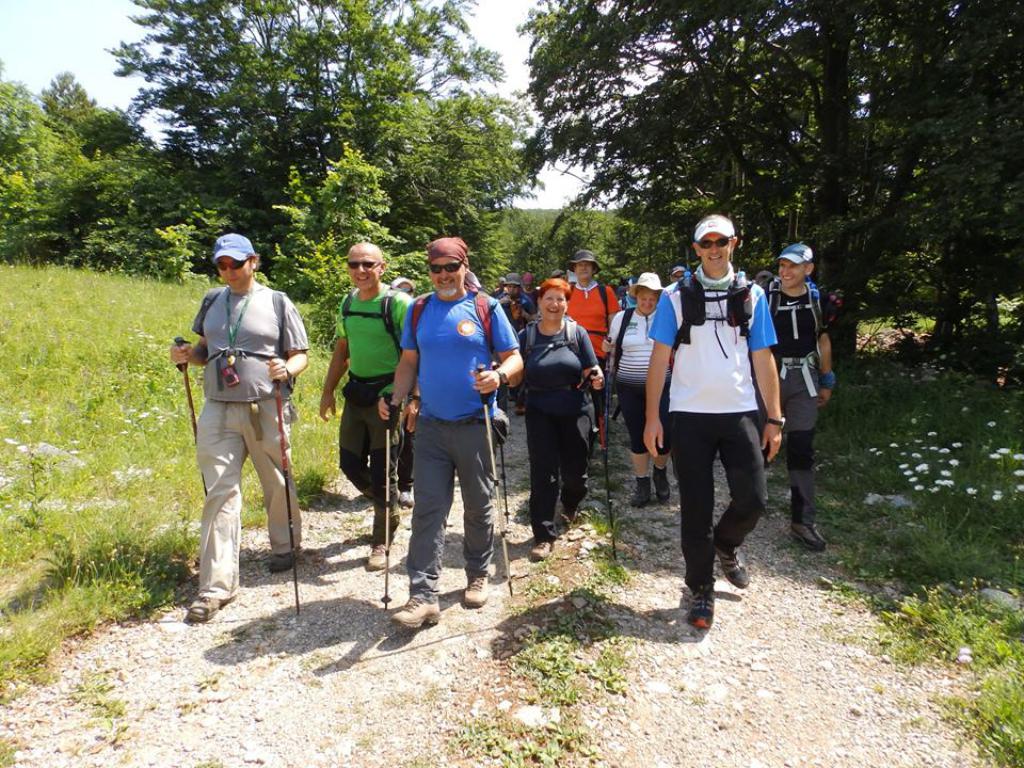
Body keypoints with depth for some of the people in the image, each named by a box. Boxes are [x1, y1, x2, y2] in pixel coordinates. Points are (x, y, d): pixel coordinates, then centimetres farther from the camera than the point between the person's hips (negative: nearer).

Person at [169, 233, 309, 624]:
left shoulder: (277, 302, 1)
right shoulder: (212, 301, 13)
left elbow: (301, 355, 3)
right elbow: (206, 350, 22)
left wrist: (287, 369, -19)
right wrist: (187, 354, 0)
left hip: (267, 410, -2)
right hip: (218, 411, 2)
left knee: (277, 485, 12)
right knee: (220, 493, -1)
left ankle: (284, 547, 38)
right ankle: (217, 584, 5)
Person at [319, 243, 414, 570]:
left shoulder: (399, 303, -13)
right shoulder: (347, 303, 9)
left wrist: (414, 399, -23)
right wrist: (328, 391, 14)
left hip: (387, 397, -7)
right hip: (355, 393, 7)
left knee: (382, 471, 0)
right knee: (350, 464, 12)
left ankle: (381, 542, 18)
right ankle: (388, 511, 38)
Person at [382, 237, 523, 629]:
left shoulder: (485, 308, -1)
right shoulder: (418, 310, 8)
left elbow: (514, 359, -1)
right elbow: (409, 362, 12)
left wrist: (500, 375, -23)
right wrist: (396, 398, -5)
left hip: (476, 425, -2)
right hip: (431, 426, 2)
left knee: (478, 507, 11)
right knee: (427, 509, -2)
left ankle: (478, 575, 31)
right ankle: (423, 596, 2)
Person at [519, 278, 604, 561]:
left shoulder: (577, 332, 0)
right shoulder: (526, 335, 2)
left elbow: (591, 373, -1)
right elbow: (517, 376, 4)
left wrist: (595, 378, -22)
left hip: (575, 412, 0)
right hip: (540, 413, 0)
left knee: (575, 472, 7)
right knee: (543, 473, -3)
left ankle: (570, 505, 41)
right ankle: (544, 535, 6)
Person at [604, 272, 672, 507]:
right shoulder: (622, 317, 5)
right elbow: (612, 348, 16)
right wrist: (608, 348, 0)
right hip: (629, 387, 2)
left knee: (663, 435, -5)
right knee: (637, 437, 7)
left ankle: (660, 472, 26)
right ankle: (642, 484, 23)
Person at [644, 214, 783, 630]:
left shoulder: (752, 296, 7)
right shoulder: (676, 297, 0)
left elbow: (763, 360, 8)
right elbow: (660, 358, -1)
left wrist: (774, 418, 5)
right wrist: (652, 417, -5)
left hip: (740, 413, 2)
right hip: (689, 416, -2)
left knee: (753, 499, 1)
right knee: (696, 508, 5)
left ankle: (725, 545, 34)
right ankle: (701, 590, 22)